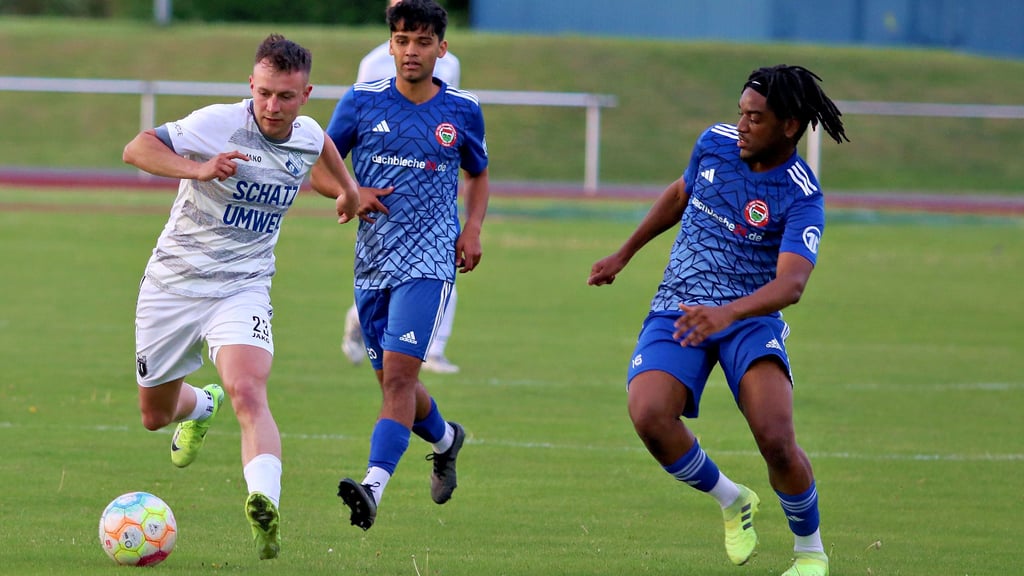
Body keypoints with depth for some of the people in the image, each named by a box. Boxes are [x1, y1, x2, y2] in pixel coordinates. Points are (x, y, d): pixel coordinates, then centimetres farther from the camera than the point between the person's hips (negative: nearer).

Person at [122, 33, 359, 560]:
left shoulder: (309, 137, -2)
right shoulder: (218, 125, -19)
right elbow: (137, 148, -28)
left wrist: (347, 189, 22)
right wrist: (200, 169, -41)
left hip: (242, 290, 1)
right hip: (173, 283, -1)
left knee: (248, 394, -27)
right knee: (155, 415, 16)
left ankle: (264, 507, -43)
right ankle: (201, 406, 53)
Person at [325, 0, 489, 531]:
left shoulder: (463, 110, 3)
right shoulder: (361, 102, 2)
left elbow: (478, 175, 19)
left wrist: (473, 228, 2)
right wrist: (350, 194, -10)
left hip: (429, 261, -3)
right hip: (371, 262, 3)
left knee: (399, 372, -19)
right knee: (391, 381, 12)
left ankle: (374, 486, -29)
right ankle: (445, 438, 43)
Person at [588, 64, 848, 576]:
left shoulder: (801, 198, -14)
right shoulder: (715, 142, 2)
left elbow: (791, 283, -29)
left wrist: (727, 313, -45)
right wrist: (624, 255, 29)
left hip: (750, 319, -4)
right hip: (677, 311, 4)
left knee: (775, 438, -26)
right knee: (648, 415, -26)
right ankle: (730, 501, 4)